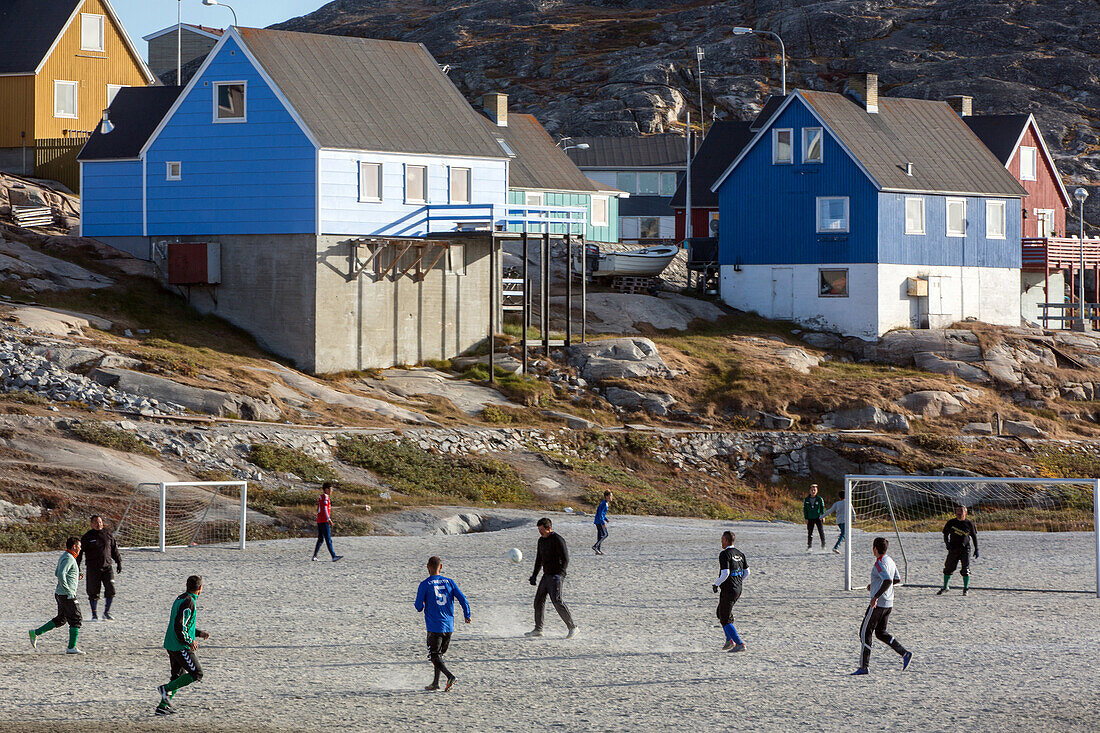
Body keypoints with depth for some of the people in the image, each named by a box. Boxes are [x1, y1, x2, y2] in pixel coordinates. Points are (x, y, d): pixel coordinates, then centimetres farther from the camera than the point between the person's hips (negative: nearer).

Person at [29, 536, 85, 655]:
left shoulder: (63, 557, 14)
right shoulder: (69, 559, -17)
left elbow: (57, 573, 26)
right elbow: (60, 575, -28)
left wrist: (76, 577, 20)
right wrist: (68, 591, -23)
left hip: (60, 594, 10)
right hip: (67, 596, -10)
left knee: (60, 619, 17)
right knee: (76, 620, -3)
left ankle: (36, 633, 14)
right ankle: (72, 648, 0)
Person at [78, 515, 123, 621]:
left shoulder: (108, 534, 7)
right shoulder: (88, 536, -1)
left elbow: (114, 549, 17)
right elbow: (80, 552, 2)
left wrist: (119, 562, 15)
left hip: (107, 567, 2)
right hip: (93, 569, -2)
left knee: (110, 590, -7)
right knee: (93, 592, 1)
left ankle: (106, 612, 7)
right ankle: (94, 615, 13)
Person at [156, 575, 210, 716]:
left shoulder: (180, 599, 13)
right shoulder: (188, 602, -18)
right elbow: (179, 626, -25)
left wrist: (199, 633, 21)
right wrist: (189, 642, -14)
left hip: (170, 645, 10)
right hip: (181, 647, -10)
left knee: (178, 675, 17)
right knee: (197, 674, -2)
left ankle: (163, 706, 13)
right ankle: (166, 689, -7)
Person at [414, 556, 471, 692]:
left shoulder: (424, 584, -6)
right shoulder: (449, 582, 4)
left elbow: (419, 606, -7)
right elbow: (463, 600, 0)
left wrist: (422, 604, 17)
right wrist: (467, 615, 16)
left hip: (434, 628, -5)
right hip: (449, 627, 5)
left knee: (435, 657, -2)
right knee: (439, 654, 20)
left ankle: (450, 677, -24)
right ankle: (435, 683, 22)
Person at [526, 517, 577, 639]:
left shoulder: (557, 540, -13)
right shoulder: (541, 540, 14)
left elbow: (565, 560, -16)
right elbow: (539, 559, 25)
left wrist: (560, 575, -25)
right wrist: (534, 576, 22)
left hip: (556, 576, -9)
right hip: (546, 576, 9)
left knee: (557, 601, -19)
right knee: (538, 601, 8)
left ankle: (572, 627, -15)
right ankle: (538, 629, 18)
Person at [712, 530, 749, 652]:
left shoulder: (724, 554, -16)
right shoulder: (740, 554, 9)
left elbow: (725, 574, -25)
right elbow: (746, 572, 12)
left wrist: (716, 584, -10)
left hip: (728, 591, -9)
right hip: (738, 589, 9)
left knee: (725, 619, -2)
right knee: (721, 612, 24)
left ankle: (740, 644, -9)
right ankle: (729, 640, 19)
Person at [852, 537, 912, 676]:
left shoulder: (880, 564, -18)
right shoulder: (890, 561, 10)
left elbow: (888, 581, -32)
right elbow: (897, 579, 21)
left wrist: (876, 596, -28)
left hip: (877, 604, -9)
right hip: (889, 604, 9)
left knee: (865, 633, 0)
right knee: (880, 633, 18)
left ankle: (863, 667, 2)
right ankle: (905, 653, 5)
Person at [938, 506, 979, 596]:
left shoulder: (969, 524, 3)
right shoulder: (951, 523, 5)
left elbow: (974, 537, 12)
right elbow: (945, 534, 10)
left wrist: (976, 549, 8)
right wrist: (947, 543, -9)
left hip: (965, 549, -1)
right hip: (953, 548, 1)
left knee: (965, 570, -10)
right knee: (948, 568, 5)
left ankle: (965, 589, 1)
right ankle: (945, 587, 22)